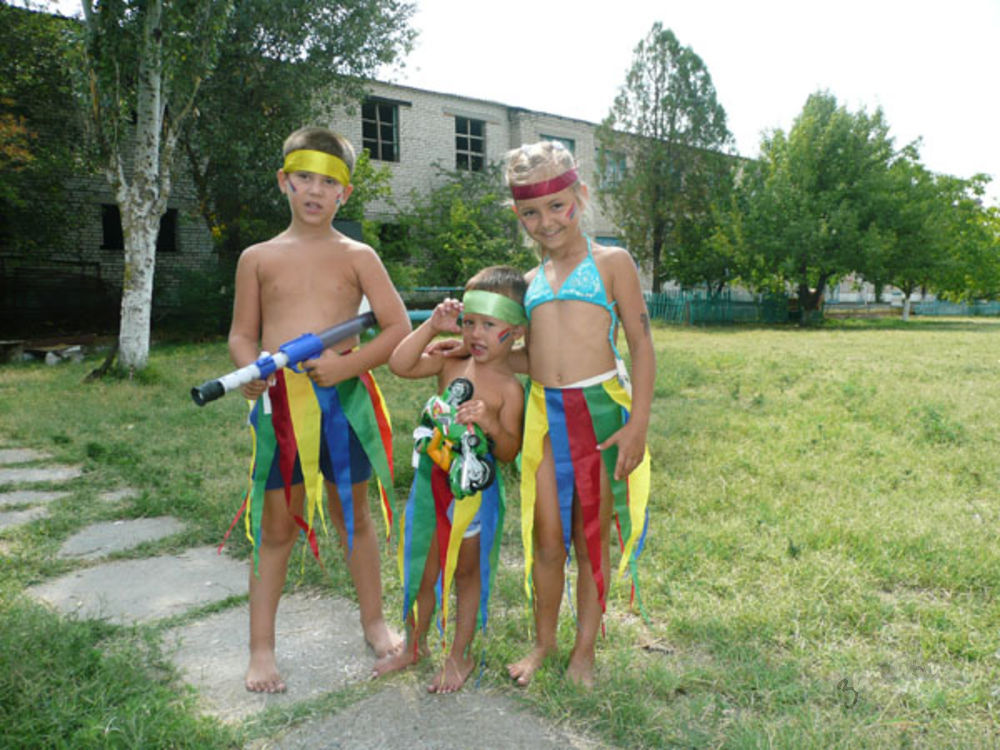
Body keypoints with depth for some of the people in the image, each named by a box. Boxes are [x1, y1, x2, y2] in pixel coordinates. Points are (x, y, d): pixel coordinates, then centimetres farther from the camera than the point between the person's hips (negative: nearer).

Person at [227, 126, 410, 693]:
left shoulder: (357, 256, 5)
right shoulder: (258, 257, 9)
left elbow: (399, 328, -1)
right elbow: (242, 334, 11)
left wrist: (347, 364, -15)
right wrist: (252, 369, -11)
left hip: (343, 396, 0)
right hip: (278, 399, 1)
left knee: (353, 512, 14)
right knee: (276, 524, 7)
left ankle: (374, 621, 32)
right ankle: (262, 648, 21)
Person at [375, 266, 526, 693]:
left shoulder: (508, 387, -13)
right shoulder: (451, 363, 0)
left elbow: (509, 452, -14)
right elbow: (399, 365, -10)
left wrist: (491, 422, -32)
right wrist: (432, 326, -13)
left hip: (473, 488, -4)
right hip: (431, 479, 4)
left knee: (466, 572, 14)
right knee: (423, 569, 17)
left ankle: (460, 655, 32)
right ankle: (414, 645, 39)